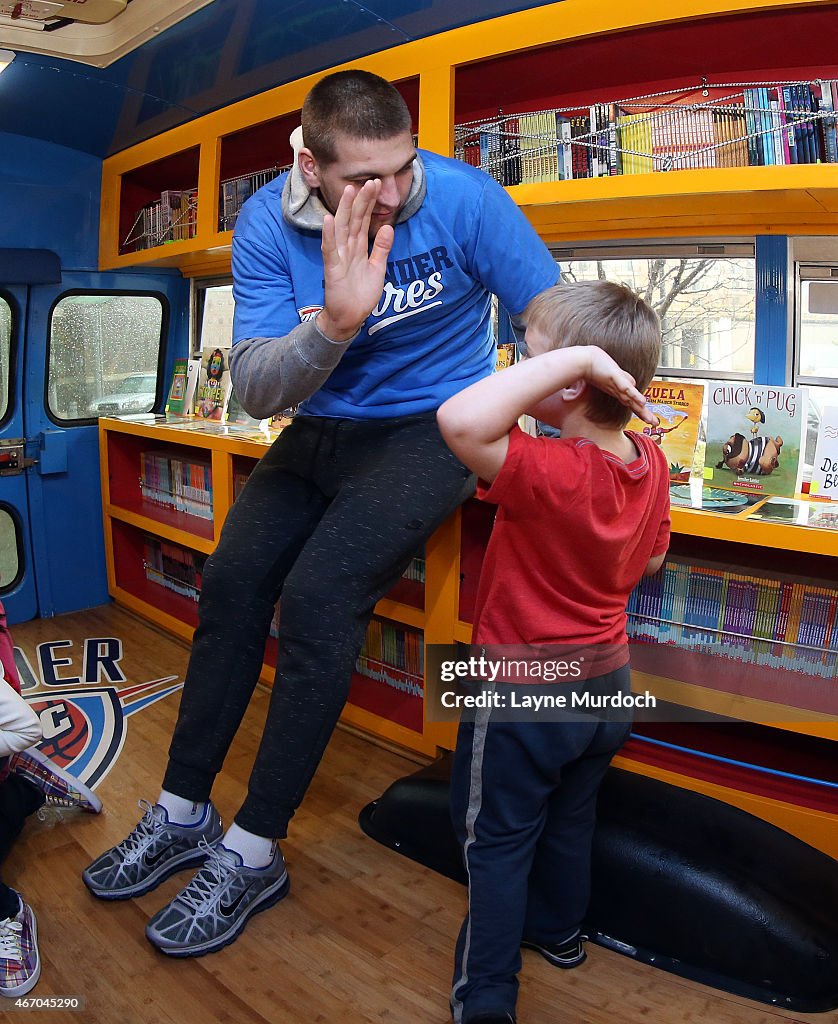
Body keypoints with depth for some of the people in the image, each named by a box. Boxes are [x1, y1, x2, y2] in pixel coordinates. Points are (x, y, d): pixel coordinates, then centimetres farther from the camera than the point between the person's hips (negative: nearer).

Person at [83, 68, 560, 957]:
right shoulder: (269, 224, -10)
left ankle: (253, 853, -6)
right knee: (231, 582, -6)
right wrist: (334, 323, -35)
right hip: (324, 428, 5)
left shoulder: (463, 199, -17)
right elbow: (256, 390, -16)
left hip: (428, 429, -4)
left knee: (318, 598, -22)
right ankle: (184, 812, 13)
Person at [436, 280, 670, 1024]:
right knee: (570, 818, 28)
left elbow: (461, 420, -49)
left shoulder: (549, 473, -33)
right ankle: (559, 928, 50)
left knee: (497, 838, 13)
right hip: (606, 677, 8)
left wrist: (576, 357, -42)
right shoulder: (649, 462, -9)